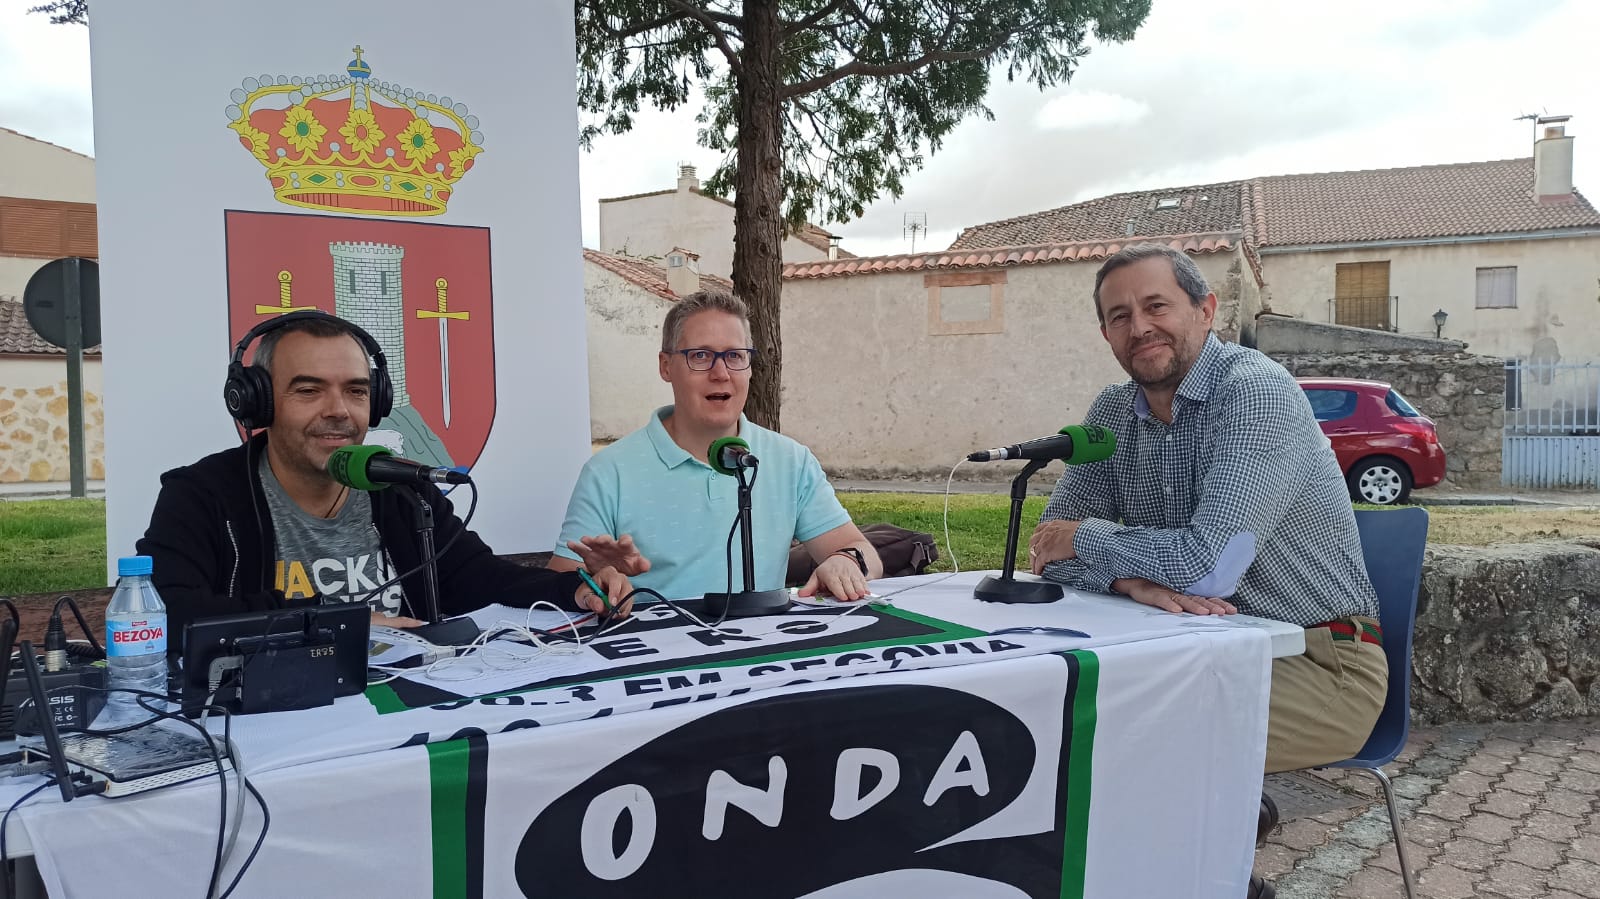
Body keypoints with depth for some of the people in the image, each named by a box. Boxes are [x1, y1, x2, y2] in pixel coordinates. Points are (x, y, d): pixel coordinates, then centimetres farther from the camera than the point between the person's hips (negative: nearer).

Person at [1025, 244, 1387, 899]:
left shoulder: (1255, 392, -19)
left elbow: (1210, 567, -29)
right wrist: (1130, 578, -23)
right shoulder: (1115, 412, 4)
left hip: (1321, 666, -7)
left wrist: (1087, 539, -14)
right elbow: (1055, 542, -2)